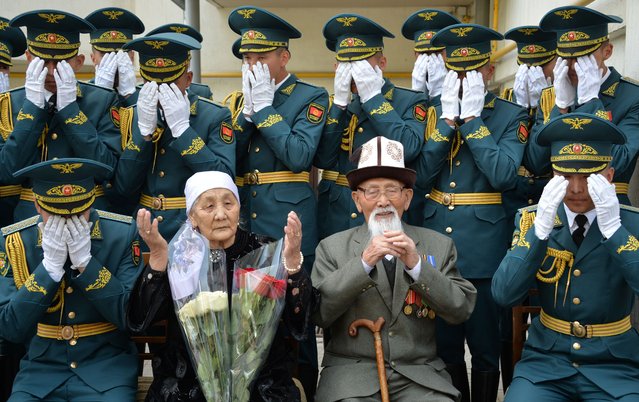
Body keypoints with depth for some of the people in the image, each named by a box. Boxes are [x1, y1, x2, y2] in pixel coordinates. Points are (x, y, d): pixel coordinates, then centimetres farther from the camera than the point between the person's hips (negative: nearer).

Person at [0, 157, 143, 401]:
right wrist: (49, 266, -19)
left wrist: (85, 262, -19)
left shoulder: (123, 233, -7)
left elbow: (133, 316, -10)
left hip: (107, 371, -1)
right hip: (40, 371, 1)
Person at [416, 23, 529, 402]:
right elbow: (421, 175, -4)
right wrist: (448, 118, -9)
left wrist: (471, 119, -14)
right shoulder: (434, 112, 8)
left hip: (484, 246, -3)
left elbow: (503, 176, -17)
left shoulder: (512, 115, -2)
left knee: (484, 347, 8)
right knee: (443, 344, 13)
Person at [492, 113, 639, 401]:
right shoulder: (532, 219, 0)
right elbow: (503, 294, -11)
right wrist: (540, 228, -19)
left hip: (616, 367, 0)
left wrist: (613, 227, -25)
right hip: (545, 361, 1)